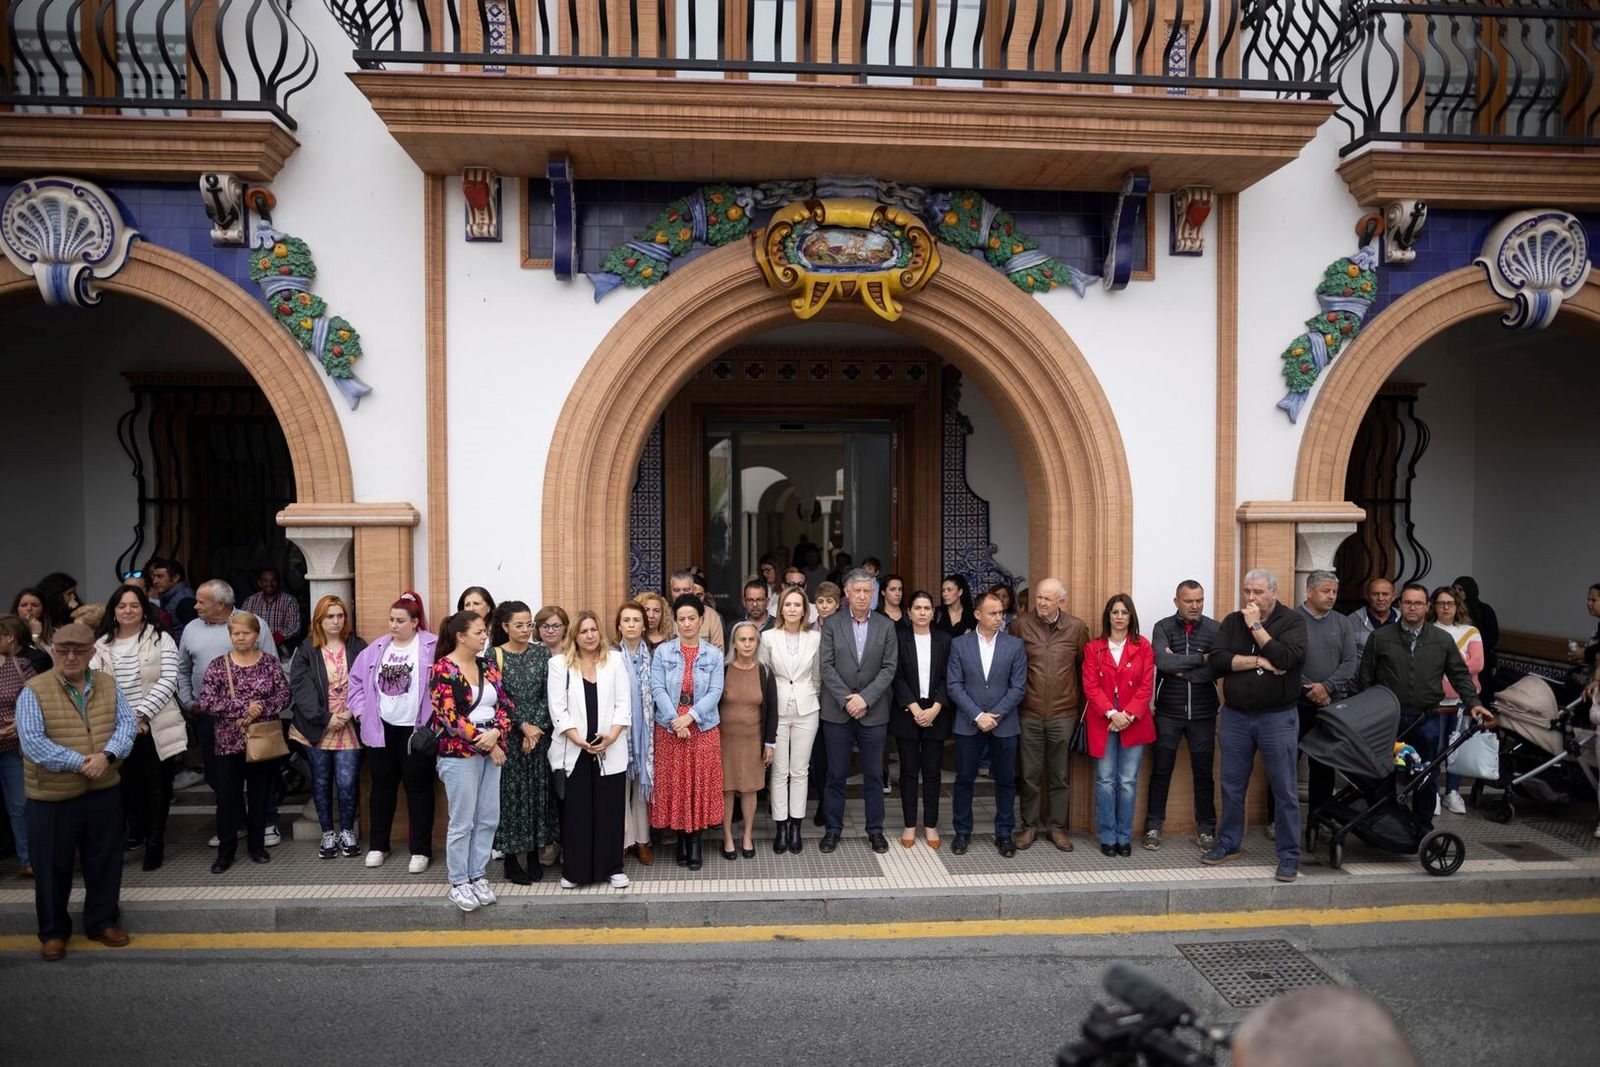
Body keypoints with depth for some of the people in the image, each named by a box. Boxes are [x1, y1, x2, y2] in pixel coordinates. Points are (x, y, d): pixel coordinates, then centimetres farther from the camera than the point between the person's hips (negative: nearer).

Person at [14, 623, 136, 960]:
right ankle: (53, 931, 25)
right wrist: (80, 763, -21)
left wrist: (107, 755, -20)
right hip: (52, 795, -3)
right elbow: (32, 741, -17)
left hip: (104, 790, 3)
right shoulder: (34, 691, -9)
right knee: (53, 866, 9)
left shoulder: (108, 685, 4)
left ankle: (103, 922, 28)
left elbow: (127, 724, -2)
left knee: (105, 860, 12)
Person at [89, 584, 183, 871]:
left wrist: (141, 714, -16)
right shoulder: (100, 646, 6)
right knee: (129, 784, 10)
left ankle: (155, 841, 18)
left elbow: (168, 680, -9)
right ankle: (136, 831, 32)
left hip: (156, 726, -2)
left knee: (158, 785, 4)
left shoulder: (160, 640, -1)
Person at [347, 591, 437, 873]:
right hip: (381, 728, 5)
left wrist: (435, 716, -15)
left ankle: (421, 850, 11)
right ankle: (377, 846, 28)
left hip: (417, 728, -4)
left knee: (418, 786, 2)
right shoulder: (376, 649, 8)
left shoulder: (432, 647, -9)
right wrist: (361, 711, 5)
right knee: (382, 785, 14)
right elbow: (357, 680, 14)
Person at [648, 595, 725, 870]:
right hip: (669, 729, 0)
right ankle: (681, 840, 19)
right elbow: (657, 689, -5)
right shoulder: (663, 652, 2)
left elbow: (715, 692, -5)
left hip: (703, 728, 0)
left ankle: (695, 841, 14)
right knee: (673, 783, 5)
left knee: (701, 783, 3)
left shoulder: (714, 654, 2)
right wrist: (675, 720, -15)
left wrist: (689, 717, -16)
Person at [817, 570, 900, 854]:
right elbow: (827, 666, -5)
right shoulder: (832, 624, 0)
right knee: (836, 774, 7)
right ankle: (833, 828, 19)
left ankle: (875, 829, 21)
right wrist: (847, 700, -13)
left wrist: (865, 698, -13)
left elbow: (889, 668, -3)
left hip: (873, 712, 1)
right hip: (837, 711, 0)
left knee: (873, 775, 9)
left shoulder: (886, 626, 2)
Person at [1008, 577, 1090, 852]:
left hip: (1063, 714, 1)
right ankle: (1030, 825, 22)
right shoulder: (1020, 625, -5)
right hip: (1029, 714, -1)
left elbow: (1084, 667, 9)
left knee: (1059, 775, 12)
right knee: (1029, 774, 8)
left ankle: (1056, 826, 25)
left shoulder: (1077, 628, -1)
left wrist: (1082, 705, 10)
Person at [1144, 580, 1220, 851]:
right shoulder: (1163, 628, -2)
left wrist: (1179, 667, -13)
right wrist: (1200, 658, -16)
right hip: (1168, 712, 0)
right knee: (1161, 770, 8)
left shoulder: (1215, 629, -2)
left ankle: (1206, 829, 23)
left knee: (1203, 773, 10)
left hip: (1203, 714, 0)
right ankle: (1153, 826, 18)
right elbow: (1163, 662, -19)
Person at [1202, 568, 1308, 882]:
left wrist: (1256, 626, -16)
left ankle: (1289, 856, 14)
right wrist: (1258, 661, -16)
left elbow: (1286, 659, -21)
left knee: (1285, 791, 3)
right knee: (1232, 786, 12)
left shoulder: (1292, 621, -4)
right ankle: (1228, 844, 26)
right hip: (1235, 716, 3)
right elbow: (1216, 660, -7)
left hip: (1278, 717, -3)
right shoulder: (1232, 622, 5)